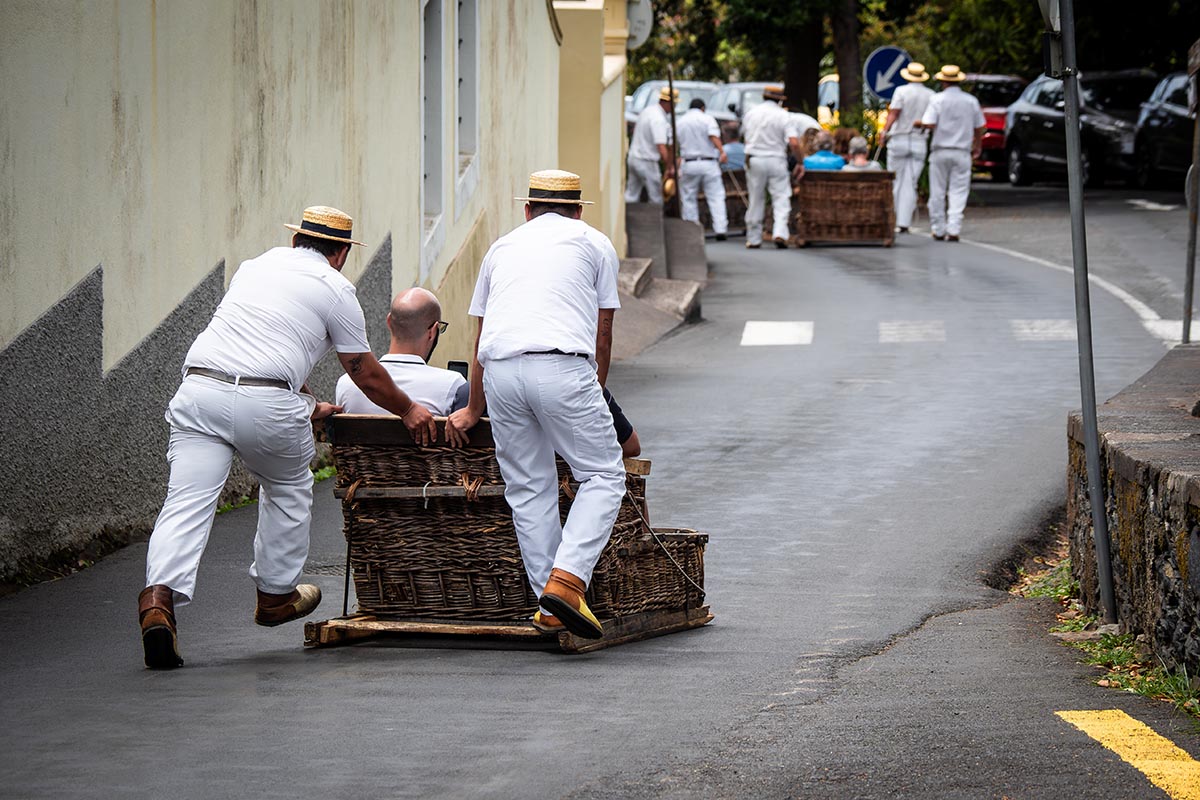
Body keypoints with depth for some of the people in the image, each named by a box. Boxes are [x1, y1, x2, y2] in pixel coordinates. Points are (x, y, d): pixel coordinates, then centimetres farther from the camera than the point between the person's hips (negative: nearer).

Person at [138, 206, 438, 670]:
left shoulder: (257, 265, 27)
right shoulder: (334, 289, 10)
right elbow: (366, 373, 16)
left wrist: (305, 406, 45)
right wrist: (407, 410, 33)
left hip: (199, 387, 3)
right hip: (265, 404, -3)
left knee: (187, 502, -6)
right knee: (289, 490, 24)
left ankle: (159, 597, -27)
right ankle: (276, 594, 34)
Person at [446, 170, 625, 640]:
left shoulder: (503, 246, 29)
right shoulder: (594, 243, 20)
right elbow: (602, 338, 19)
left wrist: (472, 411, 42)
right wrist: (592, 399, 32)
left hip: (499, 369, 4)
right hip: (562, 366, -4)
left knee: (528, 488, 11)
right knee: (603, 476, 4)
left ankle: (550, 607, 6)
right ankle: (566, 580, -14)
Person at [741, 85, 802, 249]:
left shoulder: (751, 113, 6)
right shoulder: (783, 115, -4)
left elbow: (744, 136, 16)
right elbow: (794, 143, -12)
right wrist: (800, 163, -2)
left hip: (754, 160, 3)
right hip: (776, 160, -2)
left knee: (755, 200, 9)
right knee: (781, 198, -1)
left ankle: (754, 239, 13)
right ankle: (780, 233, -20)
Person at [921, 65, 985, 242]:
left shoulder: (938, 99, -5)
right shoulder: (971, 101, 4)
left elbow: (929, 124, -16)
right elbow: (979, 127, 11)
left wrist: (919, 123, 6)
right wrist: (978, 147, 27)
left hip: (940, 151, -1)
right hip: (962, 152, 1)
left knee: (937, 193, 8)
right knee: (958, 193, 0)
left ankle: (938, 230, 12)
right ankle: (954, 230, -10)